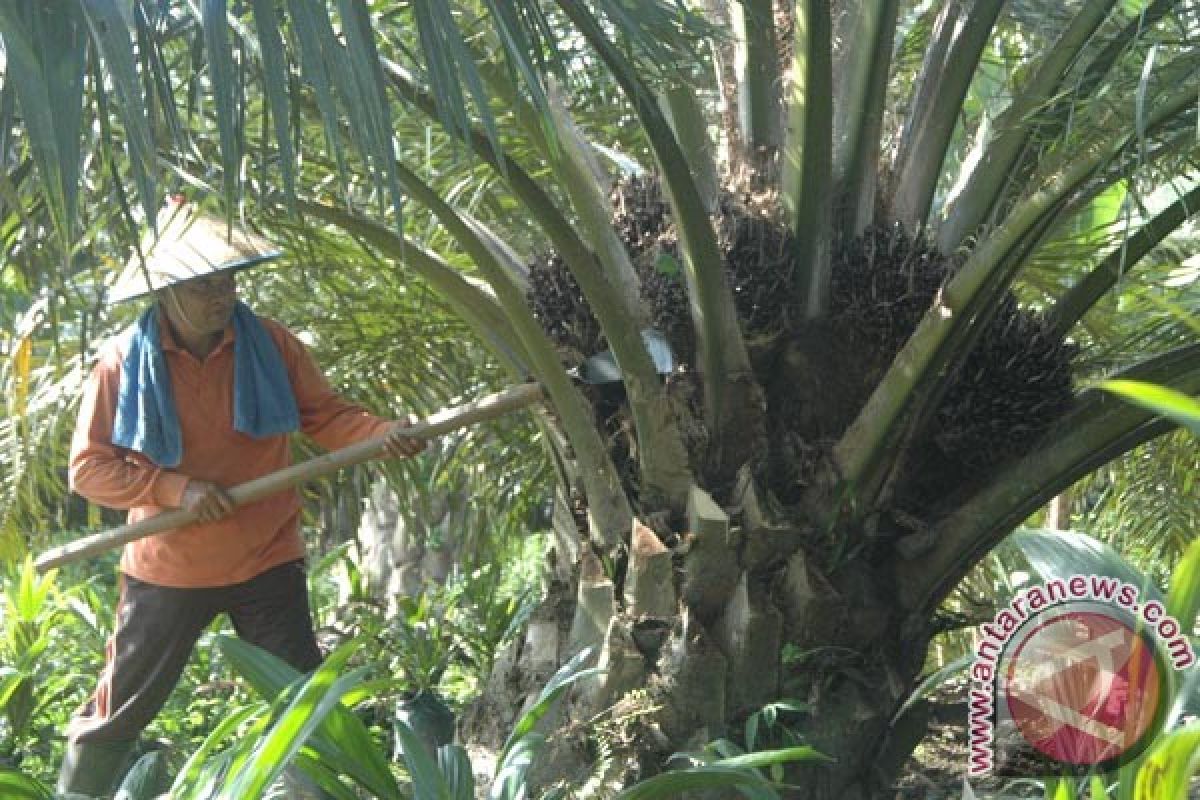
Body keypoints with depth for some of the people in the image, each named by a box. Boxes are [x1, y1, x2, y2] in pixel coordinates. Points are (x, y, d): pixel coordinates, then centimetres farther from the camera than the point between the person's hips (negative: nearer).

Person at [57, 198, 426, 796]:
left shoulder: (269, 344, -5)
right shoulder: (124, 361, -11)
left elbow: (326, 415, -1)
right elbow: (88, 466, -10)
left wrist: (382, 433, -21)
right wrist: (176, 488, -21)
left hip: (267, 563, 1)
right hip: (168, 569, -1)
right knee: (117, 714, 11)